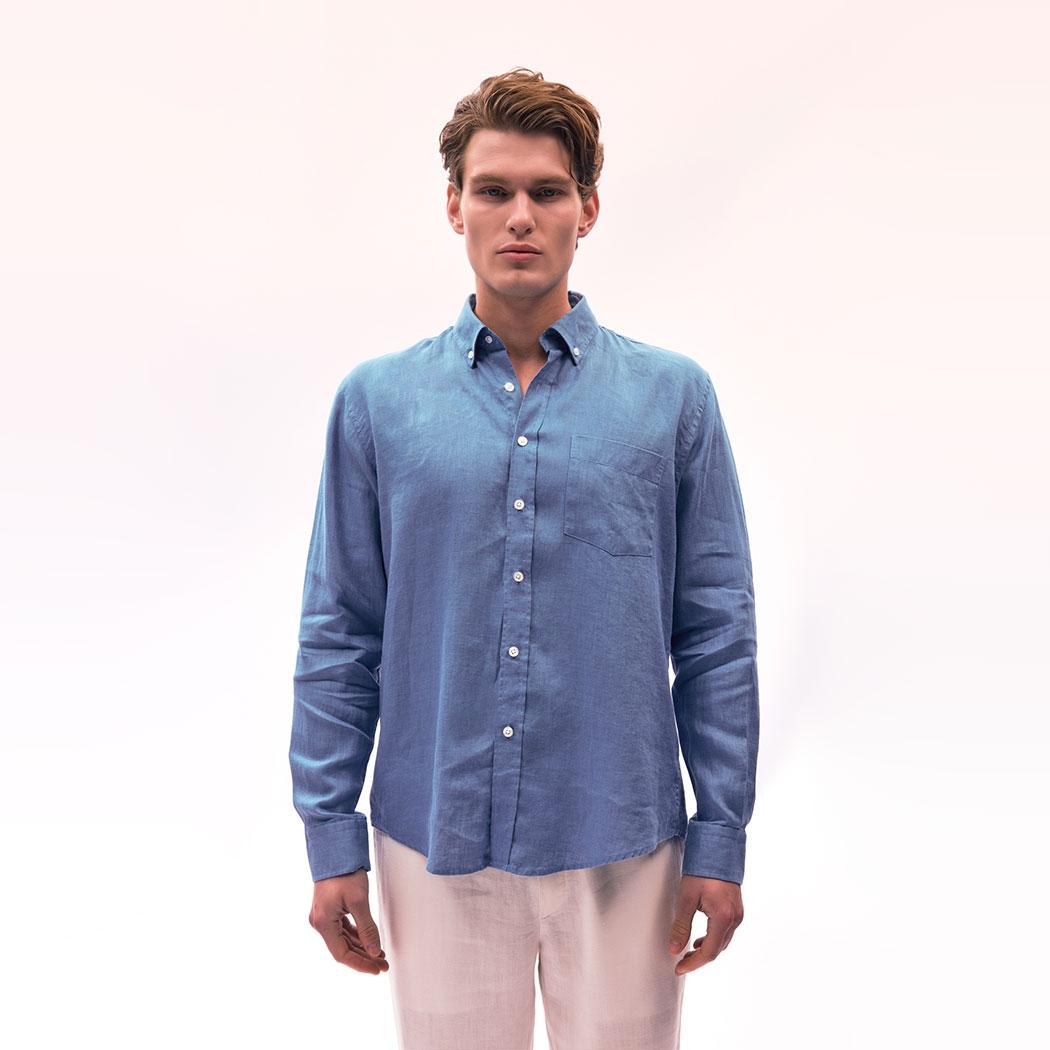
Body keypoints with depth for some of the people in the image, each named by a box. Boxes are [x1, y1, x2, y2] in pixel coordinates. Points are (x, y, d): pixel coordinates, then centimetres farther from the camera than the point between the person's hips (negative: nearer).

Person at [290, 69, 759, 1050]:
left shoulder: (673, 397, 0)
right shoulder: (377, 400, 1)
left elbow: (716, 635, 0)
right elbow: (338, 636, 2)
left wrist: (720, 837, -2)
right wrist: (333, 838, 1)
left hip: (619, 845, 0)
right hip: (435, 842, 1)